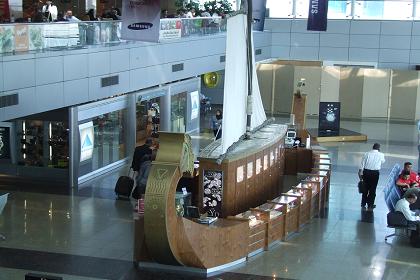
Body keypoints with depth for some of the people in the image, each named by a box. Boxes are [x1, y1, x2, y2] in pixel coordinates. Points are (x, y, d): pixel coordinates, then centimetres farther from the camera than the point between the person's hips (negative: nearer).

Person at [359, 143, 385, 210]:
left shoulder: (367, 154, 1)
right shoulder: (381, 155, -2)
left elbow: (362, 164, 0)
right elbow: (382, 162, 17)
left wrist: (360, 174, 5)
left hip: (366, 172, 2)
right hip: (375, 173, -2)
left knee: (365, 188, 15)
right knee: (372, 189, 9)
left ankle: (363, 204, 25)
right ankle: (370, 205, 17)